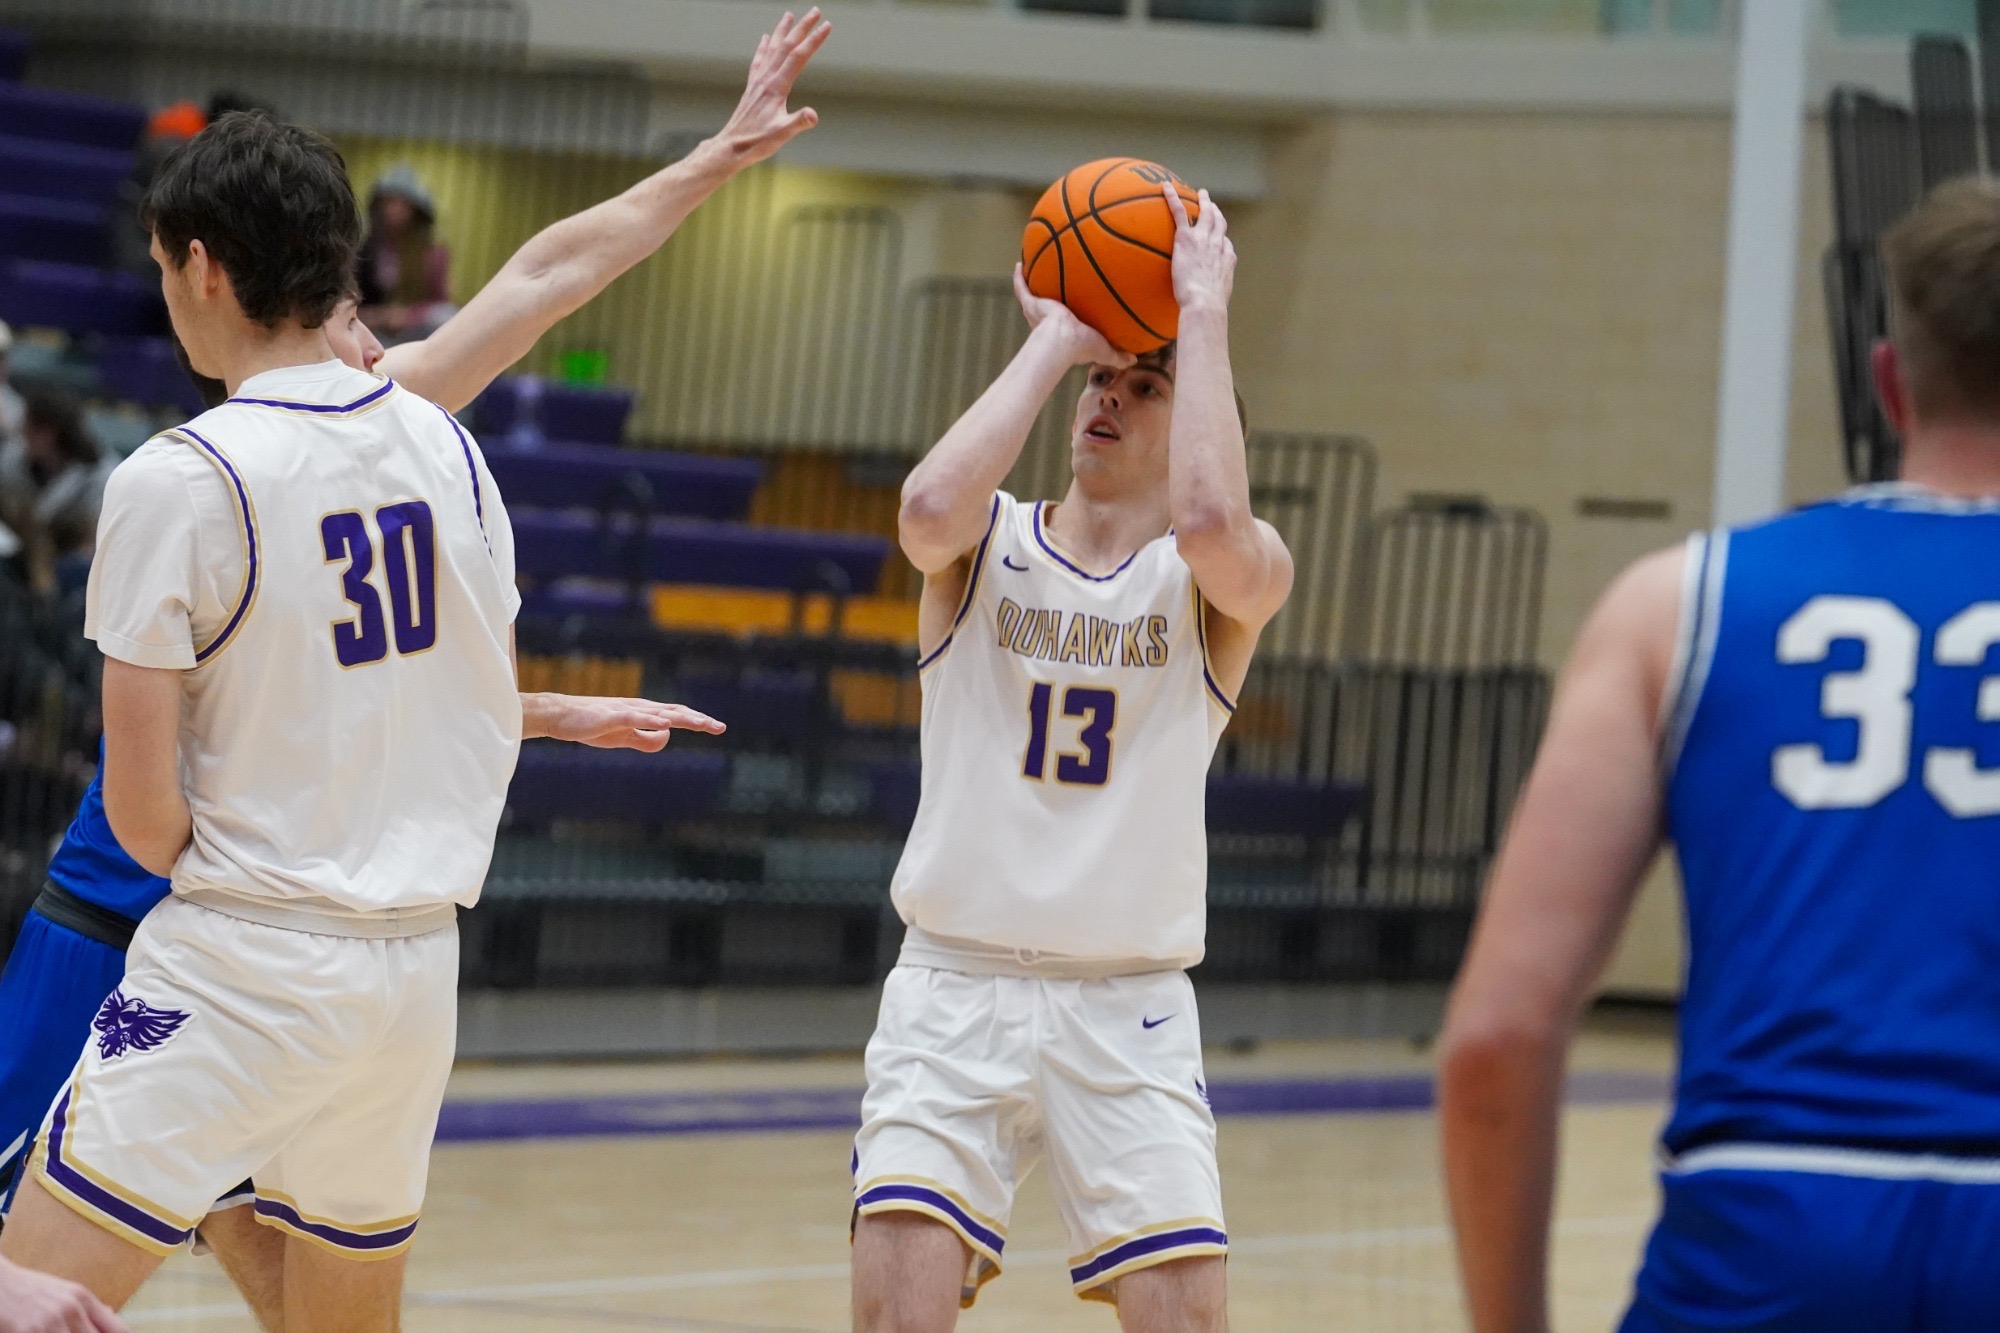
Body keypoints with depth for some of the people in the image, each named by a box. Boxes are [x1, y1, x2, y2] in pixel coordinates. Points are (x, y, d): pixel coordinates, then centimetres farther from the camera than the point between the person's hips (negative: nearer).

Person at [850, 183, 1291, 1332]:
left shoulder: (1236, 581, 2)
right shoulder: (986, 545, 5)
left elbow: (1212, 524, -23)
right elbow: (931, 511, -20)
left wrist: (1206, 313, -14)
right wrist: (1054, 339, -10)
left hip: (1129, 1008, 0)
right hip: (956, 986, 0)